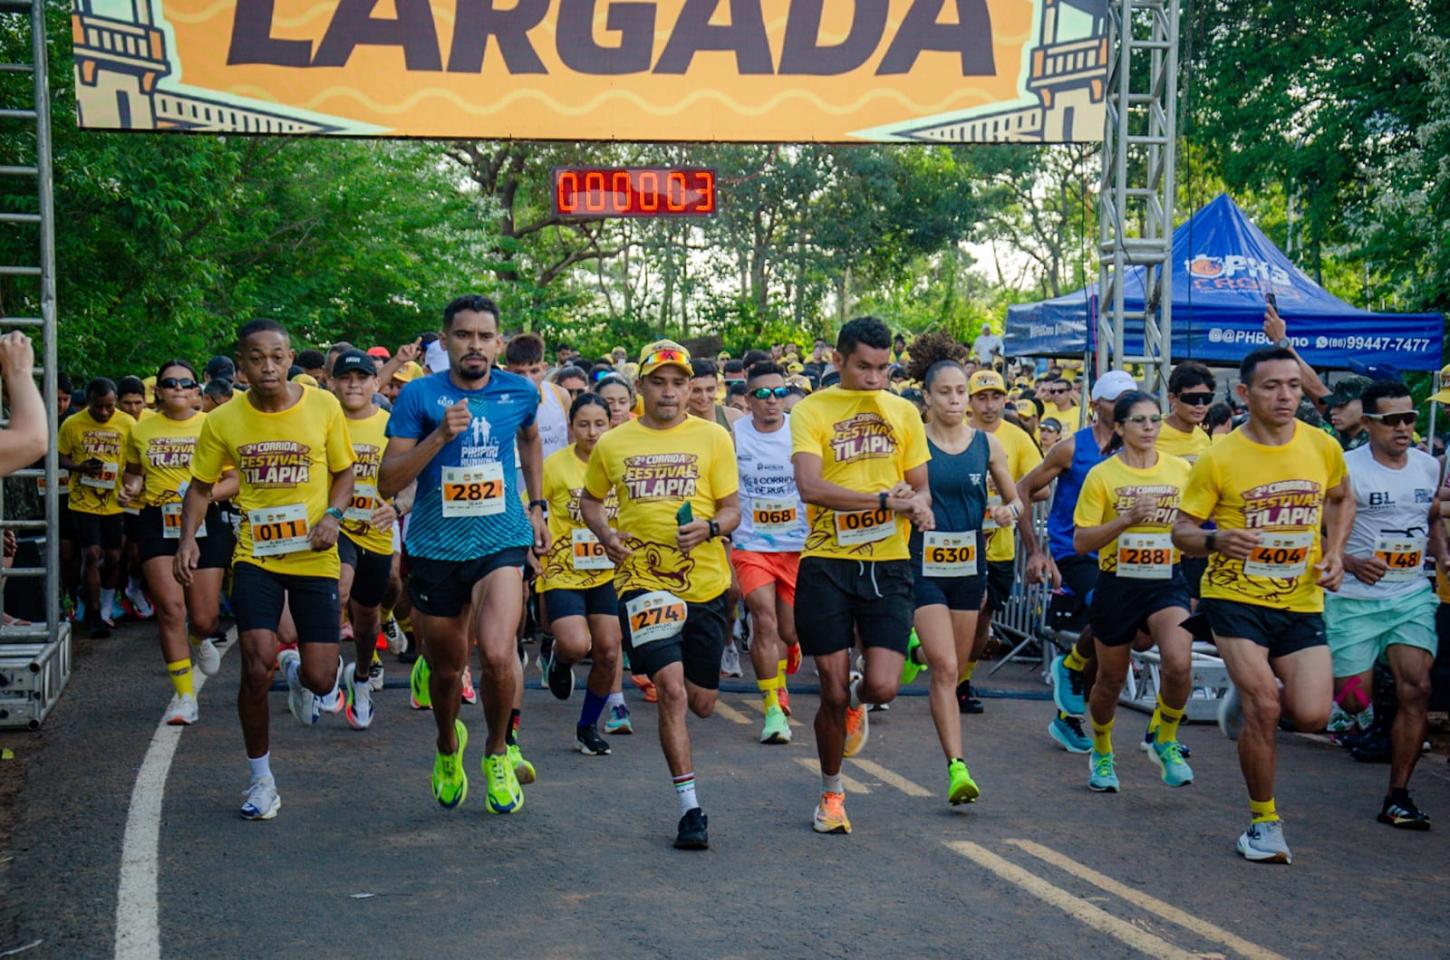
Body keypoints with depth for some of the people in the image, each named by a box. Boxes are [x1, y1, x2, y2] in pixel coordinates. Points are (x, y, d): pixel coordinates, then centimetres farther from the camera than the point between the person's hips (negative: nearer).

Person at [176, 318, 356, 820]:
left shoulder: (323, 407, -5)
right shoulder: (223, 421, -3)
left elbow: (343, 471, 6)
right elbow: (201, 486, 7)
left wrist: (333, 515, -12)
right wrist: (188, 538, -9)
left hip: (314, 557, 0)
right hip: (255, 556, 0)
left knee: (320, 679, -3)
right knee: (258, 666, -14)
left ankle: (300, 672, 40)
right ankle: (261, 780, 8)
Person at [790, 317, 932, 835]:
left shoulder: (903, 412, 11)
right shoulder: (812, 410, -2)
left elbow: (920, 487, 14)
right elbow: (809, 486, -16)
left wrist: (920, 506, -10)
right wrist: (884, 500, -21)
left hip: (888, 564, 2)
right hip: (827, 563, -2)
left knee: (882, 686, -8)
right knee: (833, 692, 2)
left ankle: (856, 702, 31)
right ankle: (831, 793, 26)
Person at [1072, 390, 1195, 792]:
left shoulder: (1181, 470, 2)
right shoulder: (1102, 475, -6)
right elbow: (1081, 541, -9)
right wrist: (1126, 519, -21)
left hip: (1167, 583, 1)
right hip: (1117, 586, -1)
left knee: (1179, 664, -24)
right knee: (1111, 679, 11)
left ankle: (1165, 742, 4)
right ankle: (1101, 754, 40)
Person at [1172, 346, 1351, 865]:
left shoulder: (1323, 447, 0)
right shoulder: (1219, 457, -9)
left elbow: (1340, 500, 21)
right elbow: (1181, 531, -4)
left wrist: (1334, 551, 4)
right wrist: (1218, 540, -26)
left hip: (1301, 601, 3)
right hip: (1236, 596, -3)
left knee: (1312, 715, -8)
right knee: (1265, 709, -12)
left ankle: (1246, 696, 27)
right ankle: (1264, 823, 9)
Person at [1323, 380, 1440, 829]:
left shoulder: (1429, 466, 8)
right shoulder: (1346, 468, -10)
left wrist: (1443, 556, 6)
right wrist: (1350, 563, -25)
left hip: (1413, 595, 4)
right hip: (1355, 600, -4)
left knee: (1416, 689, -9)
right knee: (1352, 700, -4)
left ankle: (1398, 797, 0)